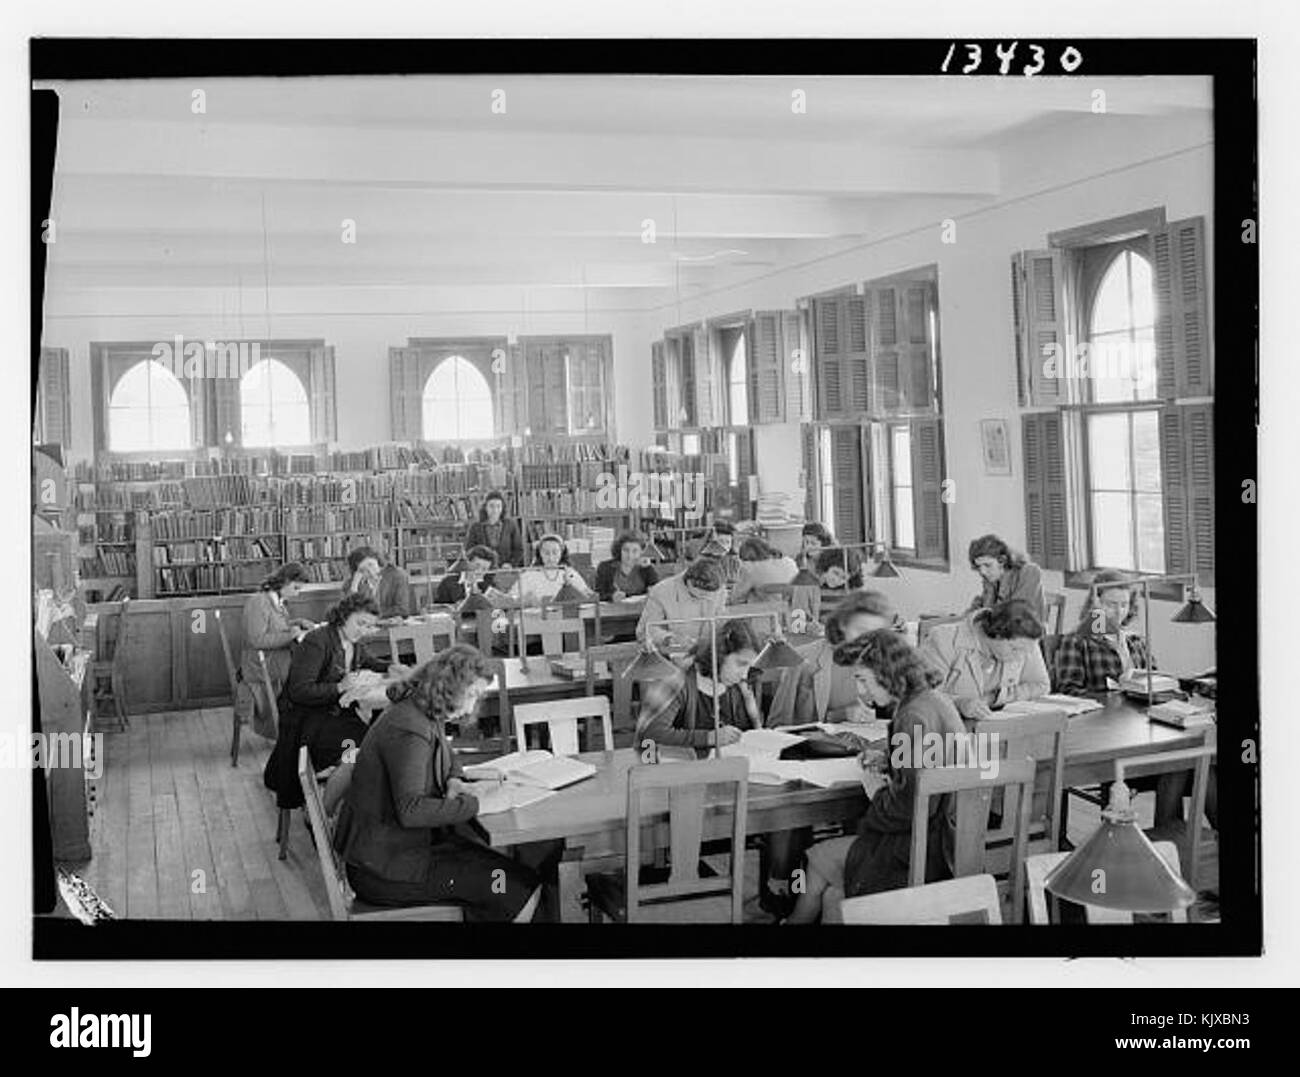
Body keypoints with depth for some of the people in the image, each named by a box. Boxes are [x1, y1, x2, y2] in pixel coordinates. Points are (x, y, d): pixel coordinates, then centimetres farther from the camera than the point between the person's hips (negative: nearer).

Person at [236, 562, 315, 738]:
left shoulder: (278, 601, 11)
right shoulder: (257, 602, -13)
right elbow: (257, 640, -21)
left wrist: (299, 622, 9)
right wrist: (291, 634, -18)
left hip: (280, 668, 10)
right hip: (261, 675, -10)